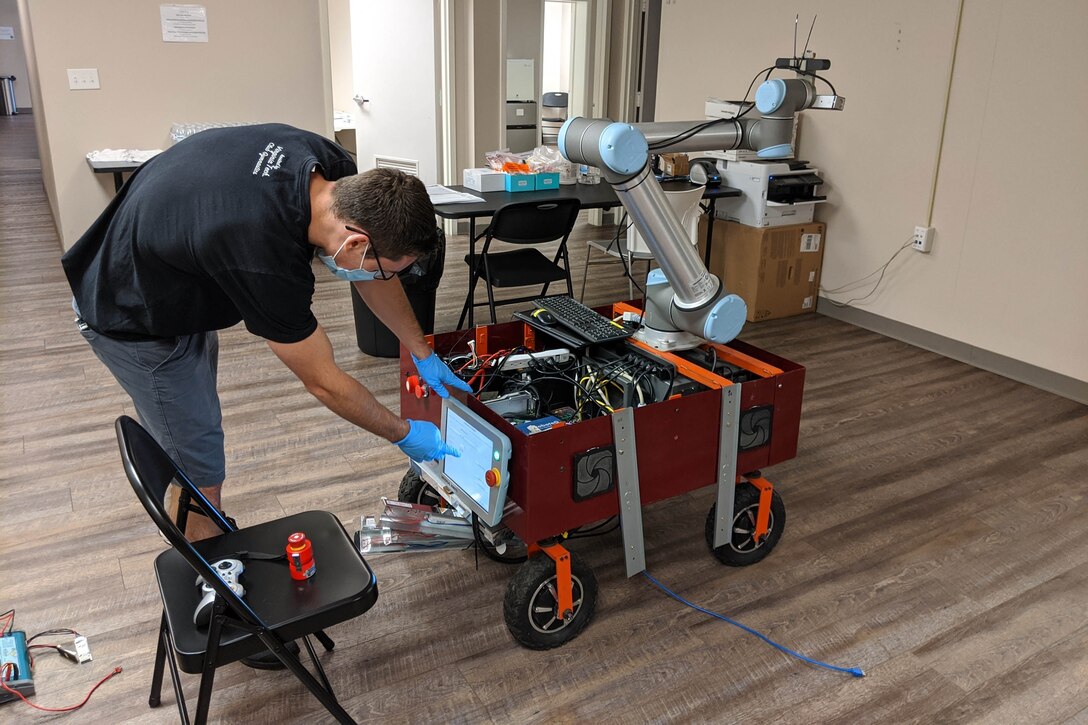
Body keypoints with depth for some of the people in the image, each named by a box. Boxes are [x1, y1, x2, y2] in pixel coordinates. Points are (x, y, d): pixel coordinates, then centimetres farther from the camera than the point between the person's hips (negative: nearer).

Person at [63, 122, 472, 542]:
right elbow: (323, 383, -25)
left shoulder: (331, 169, -19)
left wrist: (422, 353, 4)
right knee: (200, 474, -1)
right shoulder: (267, 263, -41)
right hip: (133, 321, -9)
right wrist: (404, 434, -11)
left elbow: (372, 279, -1)